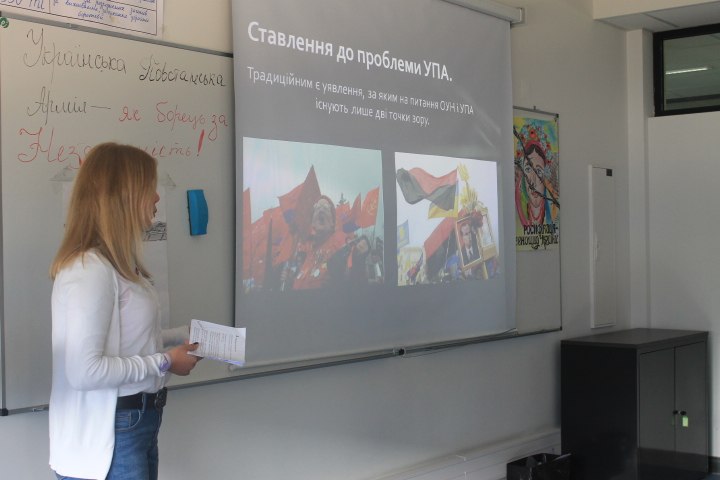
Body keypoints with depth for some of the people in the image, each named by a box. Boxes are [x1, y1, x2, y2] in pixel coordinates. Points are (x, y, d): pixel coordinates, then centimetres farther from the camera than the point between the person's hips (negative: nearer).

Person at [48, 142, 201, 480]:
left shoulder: (116, 264, 9)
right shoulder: (89, 268, -21)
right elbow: (85, 371, -26)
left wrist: (179, 338, 4)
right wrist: (164, 362, -17)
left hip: (139, 424, 10)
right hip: (107, 438, -10)